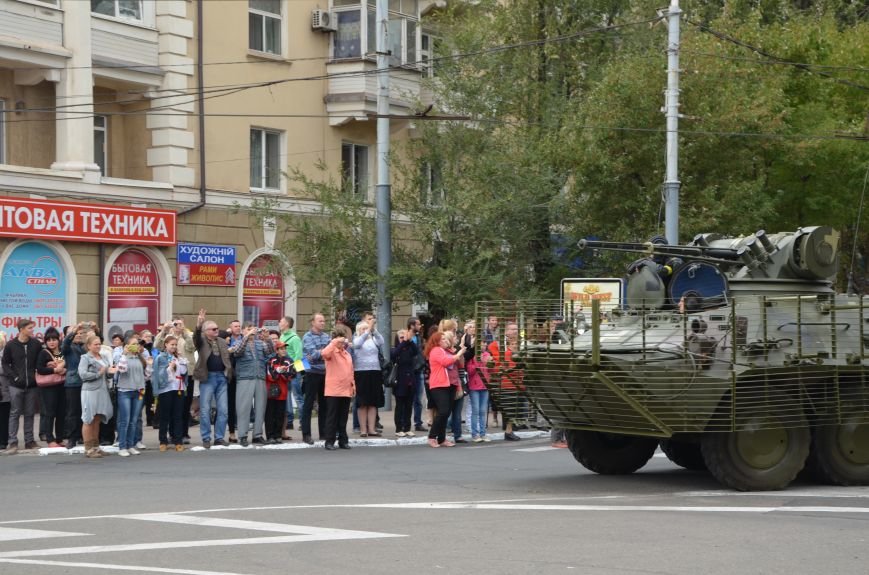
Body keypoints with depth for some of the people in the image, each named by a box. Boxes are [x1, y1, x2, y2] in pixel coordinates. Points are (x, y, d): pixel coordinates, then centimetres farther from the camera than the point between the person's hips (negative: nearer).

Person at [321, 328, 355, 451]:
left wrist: (352, 383, 14)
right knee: (332, 416, -3)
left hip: (346, 390, 6)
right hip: (333, 390, -6)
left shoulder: (347, 354, 17)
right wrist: (335, 342, -25)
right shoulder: (331, 352, -4)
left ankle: (343, 440, 15)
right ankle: (330, 441, 0)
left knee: (343, 417, 10)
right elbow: (324, 353, -29)